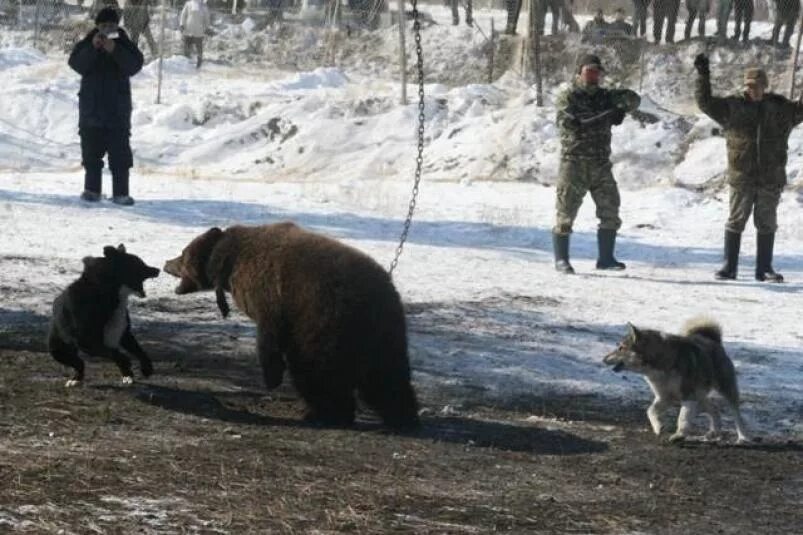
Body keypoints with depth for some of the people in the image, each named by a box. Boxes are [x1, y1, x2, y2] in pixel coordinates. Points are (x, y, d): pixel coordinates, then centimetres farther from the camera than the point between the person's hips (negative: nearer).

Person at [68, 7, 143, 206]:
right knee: (91, 150, 5)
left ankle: (120, 192, -5)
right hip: (91, 105, 1)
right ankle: (92, 189, 12)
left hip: (118, 107, -1)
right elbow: (77, 64, -10)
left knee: (120, 151, -5)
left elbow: (134, 66, -14)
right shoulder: (86, 45, 3)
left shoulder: (125, 45, 0)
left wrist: (115, 51, -27)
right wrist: (92, 48, -24)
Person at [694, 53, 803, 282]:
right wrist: (703, 75, -10)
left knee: (767, 224, 8)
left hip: (771, 178, 2)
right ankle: (729, 267, 9)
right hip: (741, 177, -2)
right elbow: (705, 102, -2)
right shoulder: (732, 106, 1)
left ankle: (764, 268, 16)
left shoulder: (780, 108, 7)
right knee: (736, 221, 2)